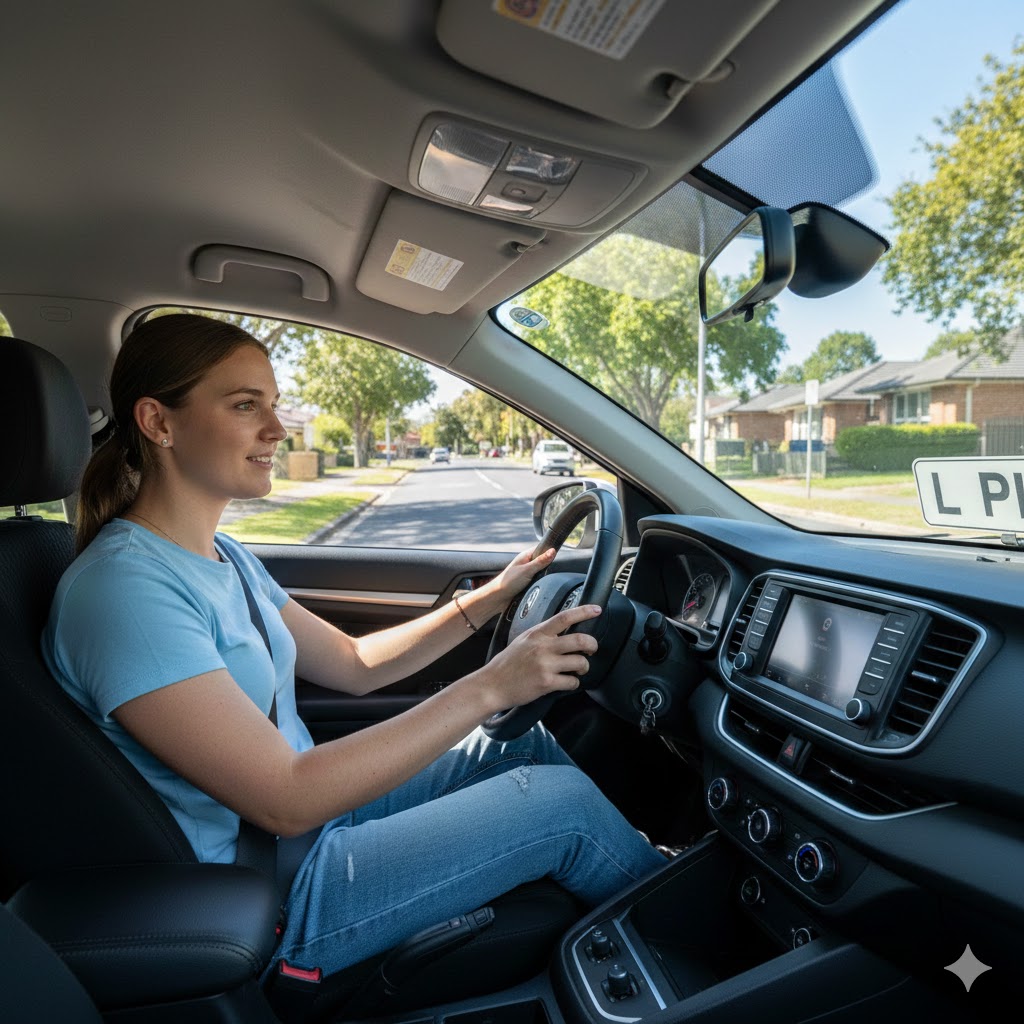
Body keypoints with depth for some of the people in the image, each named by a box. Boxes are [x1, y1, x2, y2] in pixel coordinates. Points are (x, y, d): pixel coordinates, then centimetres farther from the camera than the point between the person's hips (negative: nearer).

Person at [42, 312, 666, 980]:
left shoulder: (220, 555, 4)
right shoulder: (124, 586, -26)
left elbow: (353, 664, 8)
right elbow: (286, 802, -30)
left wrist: (490, 598, -1)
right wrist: (487, 687, -31)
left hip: (313, 809, 9)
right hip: (267, 899, -8)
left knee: (527, 743, 7)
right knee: (563, 798, -10)